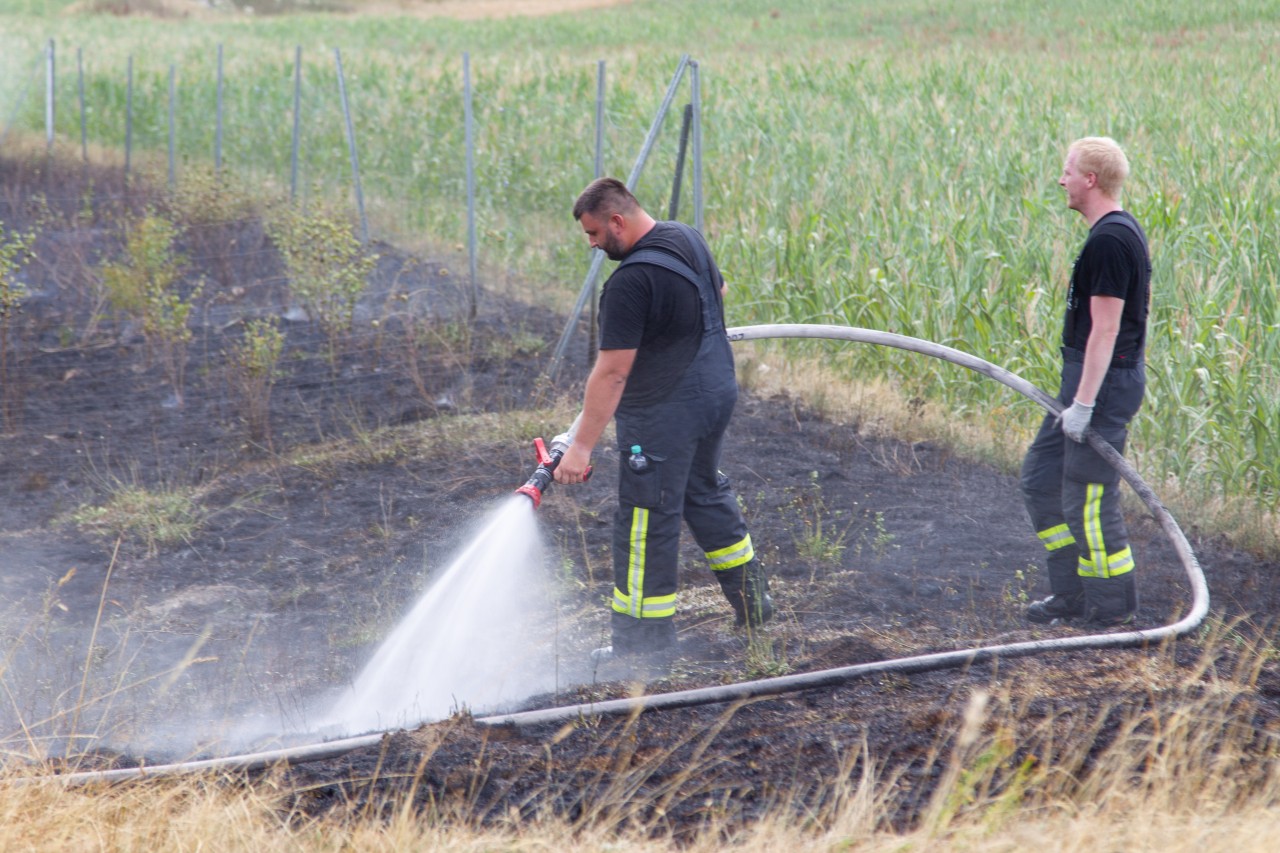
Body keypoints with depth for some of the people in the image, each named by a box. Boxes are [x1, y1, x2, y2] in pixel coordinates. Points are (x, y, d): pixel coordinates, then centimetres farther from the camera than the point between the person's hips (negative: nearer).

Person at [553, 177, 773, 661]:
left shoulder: (632, 281, -24)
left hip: (666, 412, -9)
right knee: (705, 493, 25)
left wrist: (581, 446, -22)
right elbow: (718, 292, 24)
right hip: (716, 390, 9)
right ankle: (752, 599, 35)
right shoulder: (687, 239, 4)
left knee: (646, 519, 1)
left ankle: (644, 638, 8)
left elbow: (612, 372, -25)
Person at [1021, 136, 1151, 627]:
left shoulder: (1108, 241, -19)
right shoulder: (1124, 230, 13)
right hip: (1097, 377, 11)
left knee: (1087, 498, -4)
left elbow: (1105, 328, -22)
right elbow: (1139, 303, 20)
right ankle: (1071, 592, 20)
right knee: (1040, 477, 15)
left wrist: (1083, 404, -22)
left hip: (1103, 382, -11)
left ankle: (1113, 609, 6)